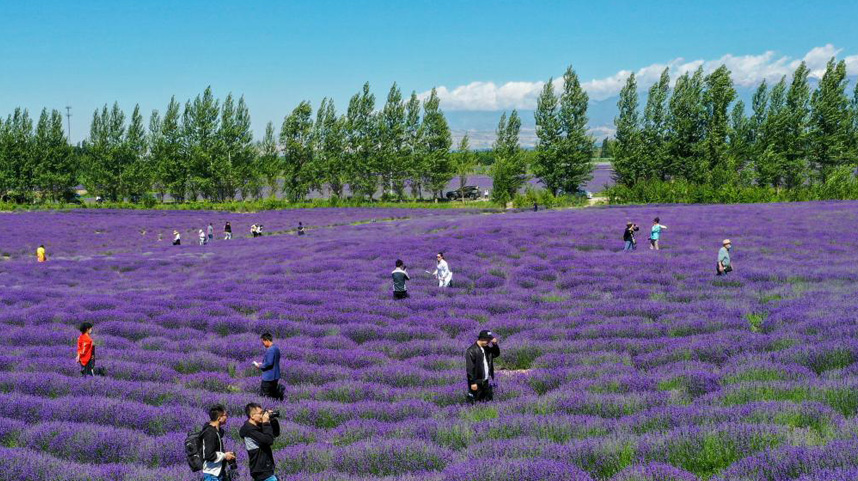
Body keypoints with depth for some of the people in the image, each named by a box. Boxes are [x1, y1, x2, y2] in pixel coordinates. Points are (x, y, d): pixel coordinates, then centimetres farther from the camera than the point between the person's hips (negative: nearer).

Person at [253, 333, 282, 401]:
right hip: (275, 376, 10)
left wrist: (259, 366, -9)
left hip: (268, 377, -10)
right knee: (274, 395, 16)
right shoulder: (276, 348, 12)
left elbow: (269, 363, -23)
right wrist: (262, 364, 15)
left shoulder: (270, 350, -18)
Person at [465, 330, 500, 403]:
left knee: (489, 400, 13)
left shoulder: (487, 348, 6)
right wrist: (473, 382, -21)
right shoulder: (471, 351, -17)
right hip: (477, 383, -8)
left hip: (486, 381, 8)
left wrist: (495, 344, 1)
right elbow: (470, 369, -19)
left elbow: (496, 354, 19)